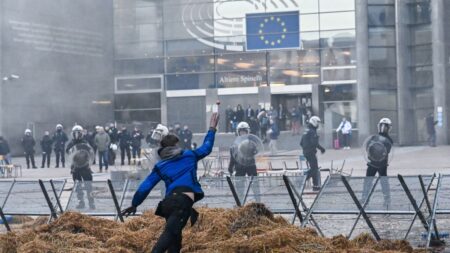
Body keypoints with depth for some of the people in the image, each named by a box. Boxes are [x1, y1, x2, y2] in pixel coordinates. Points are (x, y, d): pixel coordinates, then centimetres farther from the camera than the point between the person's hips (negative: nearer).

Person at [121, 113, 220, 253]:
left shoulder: (160, 166, 21)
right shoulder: (189, 156, 19)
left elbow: (145, 186, 17)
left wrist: (134, 204, 26)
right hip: (184, 200, -4)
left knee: (174, 235, 20)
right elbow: (206, 148, 33)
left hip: (169, 201, 4)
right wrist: (212, 129, 47)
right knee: (170, 232, -19)